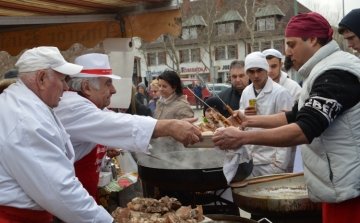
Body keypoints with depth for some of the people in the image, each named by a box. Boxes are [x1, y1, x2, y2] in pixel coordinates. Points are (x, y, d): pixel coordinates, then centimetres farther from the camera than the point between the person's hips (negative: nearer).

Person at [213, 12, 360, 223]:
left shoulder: (334, 74, -20)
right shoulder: (328, 71, 15)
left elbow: (304, 130, -28)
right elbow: (296, 116, 20)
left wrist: (243, 138, -27)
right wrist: (249, 120, 13)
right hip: (342, 181, 10)